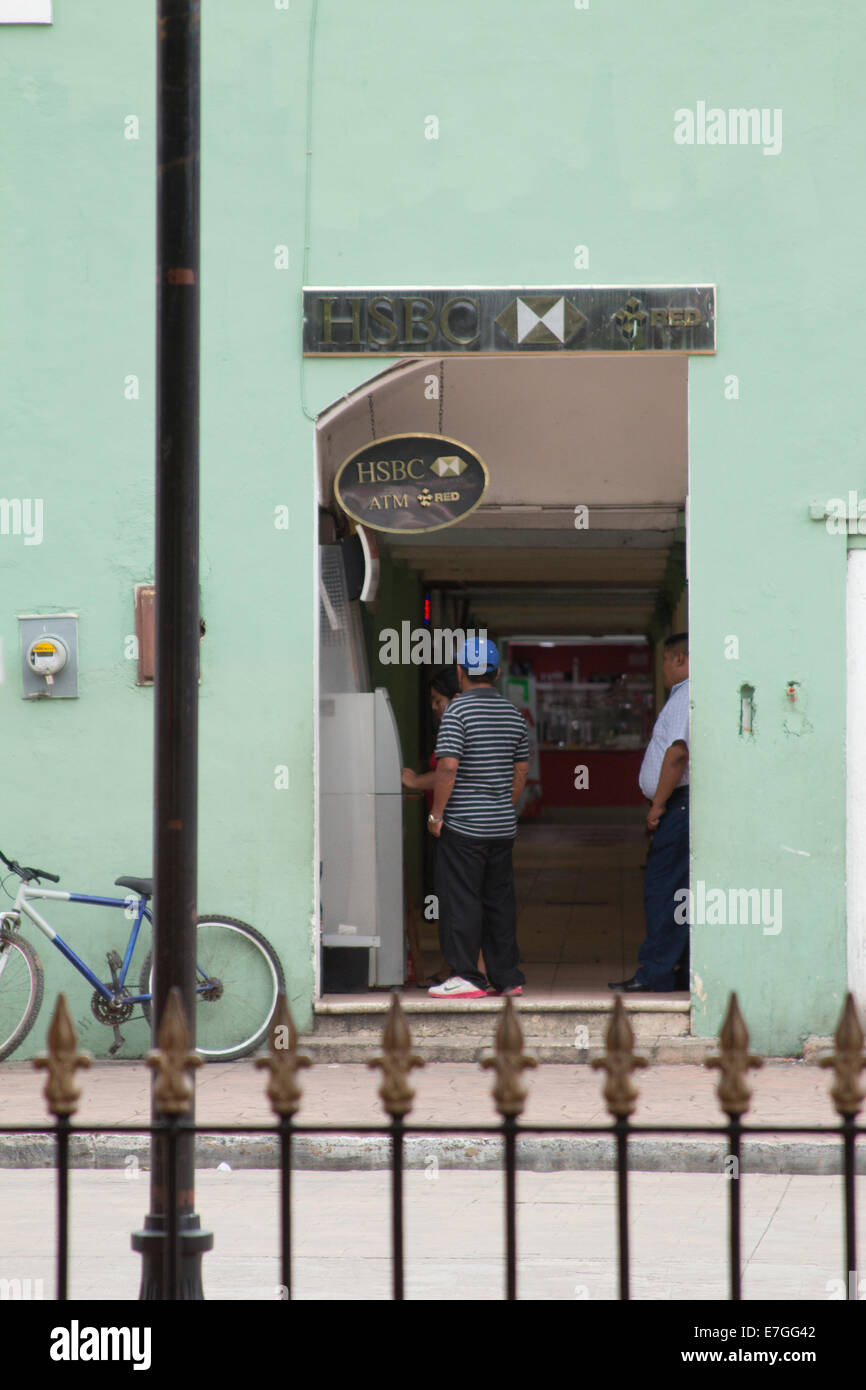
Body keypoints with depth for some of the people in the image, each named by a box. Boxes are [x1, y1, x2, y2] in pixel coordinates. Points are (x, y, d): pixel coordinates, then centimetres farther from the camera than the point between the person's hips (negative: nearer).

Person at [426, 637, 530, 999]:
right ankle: (506, 976, 13)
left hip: (463, 824, -7)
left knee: (461, 901, -1)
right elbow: (521, 769, 15)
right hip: (502, 826, 7)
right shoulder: (513, 713, 10)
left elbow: (448, 767, -18)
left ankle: (467, 977, -2)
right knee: (499, 900, 11)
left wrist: (436, 813, -11)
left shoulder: (458, 711, -11)